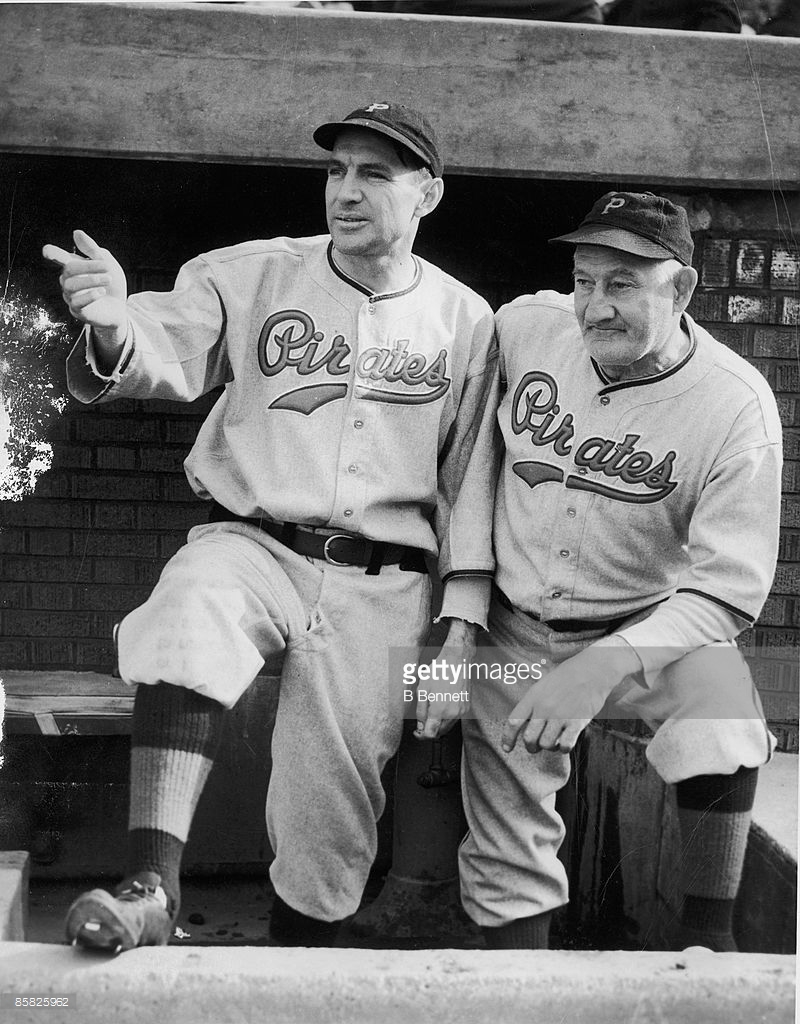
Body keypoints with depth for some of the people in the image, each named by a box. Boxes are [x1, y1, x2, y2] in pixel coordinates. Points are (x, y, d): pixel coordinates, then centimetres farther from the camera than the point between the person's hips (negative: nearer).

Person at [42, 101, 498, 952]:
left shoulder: (465, 321, 6)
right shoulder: (250, 276, 4)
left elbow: (471, 482, 7)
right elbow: (161, 356, -10)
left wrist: (460, 627, 2)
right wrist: (112, 325, -34)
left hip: (383, 587, 1)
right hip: (251, 545, 0)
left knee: (331, 812, 3)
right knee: (191, 617, -35)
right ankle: (151, 884, -31)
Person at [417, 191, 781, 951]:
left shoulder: (737, 407, -18)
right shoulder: (523, 327, -9)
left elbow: (727, 589, -19)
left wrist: (605, 665, -34)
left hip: (655, 627, -2)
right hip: (514, 633, 3)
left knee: (722, 729, -32)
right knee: (507, 868, 3)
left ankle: (707, 938, -10)